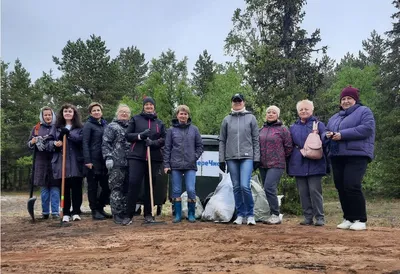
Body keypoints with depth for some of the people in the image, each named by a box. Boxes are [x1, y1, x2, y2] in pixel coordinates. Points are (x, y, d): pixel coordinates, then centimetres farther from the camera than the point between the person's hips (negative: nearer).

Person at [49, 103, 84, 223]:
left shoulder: (80, 127, 6)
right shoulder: (56, 127, 13)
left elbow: (81, 139, -11)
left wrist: (68, 133, -19)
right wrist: (54, 144, -13)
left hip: (76, 162, -1)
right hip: (61, 161, 2)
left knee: (76, 187, 1)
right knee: (64, 188, 4)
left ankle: (76, 212, 9)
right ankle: (66, 213, 10)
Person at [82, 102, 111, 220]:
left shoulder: (105, 124, 14)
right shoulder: (88, 125, -2)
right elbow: (85, 143, -9)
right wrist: (87, 160, -17)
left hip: (104, 160, 6)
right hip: (93, 160, -6)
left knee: (106, 185, 7)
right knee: (93, 186, 3)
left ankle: (100, 208, 22)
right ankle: (94, 211, 11)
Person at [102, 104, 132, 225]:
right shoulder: (111, 126, 3)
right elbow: (106, 143, -4)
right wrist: (108, 157, -15)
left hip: (129, 163, 6)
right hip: (116, 163, -6)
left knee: (126, 189, 9)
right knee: (116, 188, -6)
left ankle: (124, 213, 17)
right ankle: (117, 215, -1)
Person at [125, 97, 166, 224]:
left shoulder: (159, 123, 14)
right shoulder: (135, 119, 9)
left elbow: (164, 139, 11)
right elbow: (128, 135, 6)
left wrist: (154, 142, -9)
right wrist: (140, 135, -11)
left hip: (154, 158, 2)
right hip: (136, 156, -2)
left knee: (150, 185, 5)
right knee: (134, 183, -10)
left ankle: (148, 214, 15)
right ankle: (129, 214, -3)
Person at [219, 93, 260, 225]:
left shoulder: (251, 118, 7)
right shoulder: (227, 120, 10)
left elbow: (255, 140, 5)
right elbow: (222, 141, 11)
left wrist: (256, 158, -1)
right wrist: (221, 159, 5)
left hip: (247, 157, -2)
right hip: (231, 158, 2)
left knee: (245, 186, -13)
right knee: (236, 187, 5)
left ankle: (250, 214, 2)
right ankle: (240, 215, 15)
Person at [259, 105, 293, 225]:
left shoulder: (282, 129, -3)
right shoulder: (262, 130, 13)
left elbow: (289, 146, -1)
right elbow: (258, 145, 21)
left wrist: (281, 158, 4)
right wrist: (259, 159, 13)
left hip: (276, 165, -6)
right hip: (263, 165, 6)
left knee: (269, 188, -18)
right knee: (268, 190, 8)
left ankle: (275, 215, -8)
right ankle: (273, 215, 18)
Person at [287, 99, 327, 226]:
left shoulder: (319, 125, 3)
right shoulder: (293, 127, 15)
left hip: (314, 164, -4)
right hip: (298, 164, 4)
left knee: (314, 190, -6)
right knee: (303, 192, 6)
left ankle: (320, 217, 4)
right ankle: (308, 217, 14)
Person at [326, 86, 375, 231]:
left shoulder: (364, 111, 3)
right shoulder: (334, 117, 24)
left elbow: (367, 128, -13)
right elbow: (326, 132, 24)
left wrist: (342, 134, -19)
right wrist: (328, 135, -2)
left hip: (357, 155, -7)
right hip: (337, 157, 7)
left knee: (352, 186, -16)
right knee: (341, 188, 6)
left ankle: (360, 220, -5)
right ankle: (348, 218, 16)